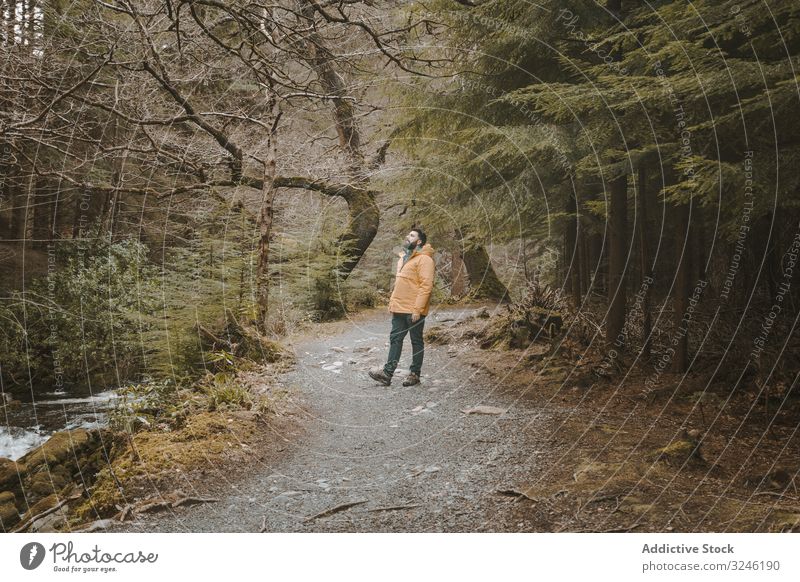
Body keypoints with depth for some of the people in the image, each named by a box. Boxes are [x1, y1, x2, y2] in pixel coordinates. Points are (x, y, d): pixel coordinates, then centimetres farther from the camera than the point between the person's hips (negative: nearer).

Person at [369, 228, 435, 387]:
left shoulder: (424, 259, -12)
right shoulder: (404, 258, 16)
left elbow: (426, 285, -19)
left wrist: (418, 309, -22)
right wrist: (392, 302, 17)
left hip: (414, 311, -8)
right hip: (399, 309, 9)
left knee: (416, 341, 3)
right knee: (395, 339, 6)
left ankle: (415, 374, 12)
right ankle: (387, 372, 6)